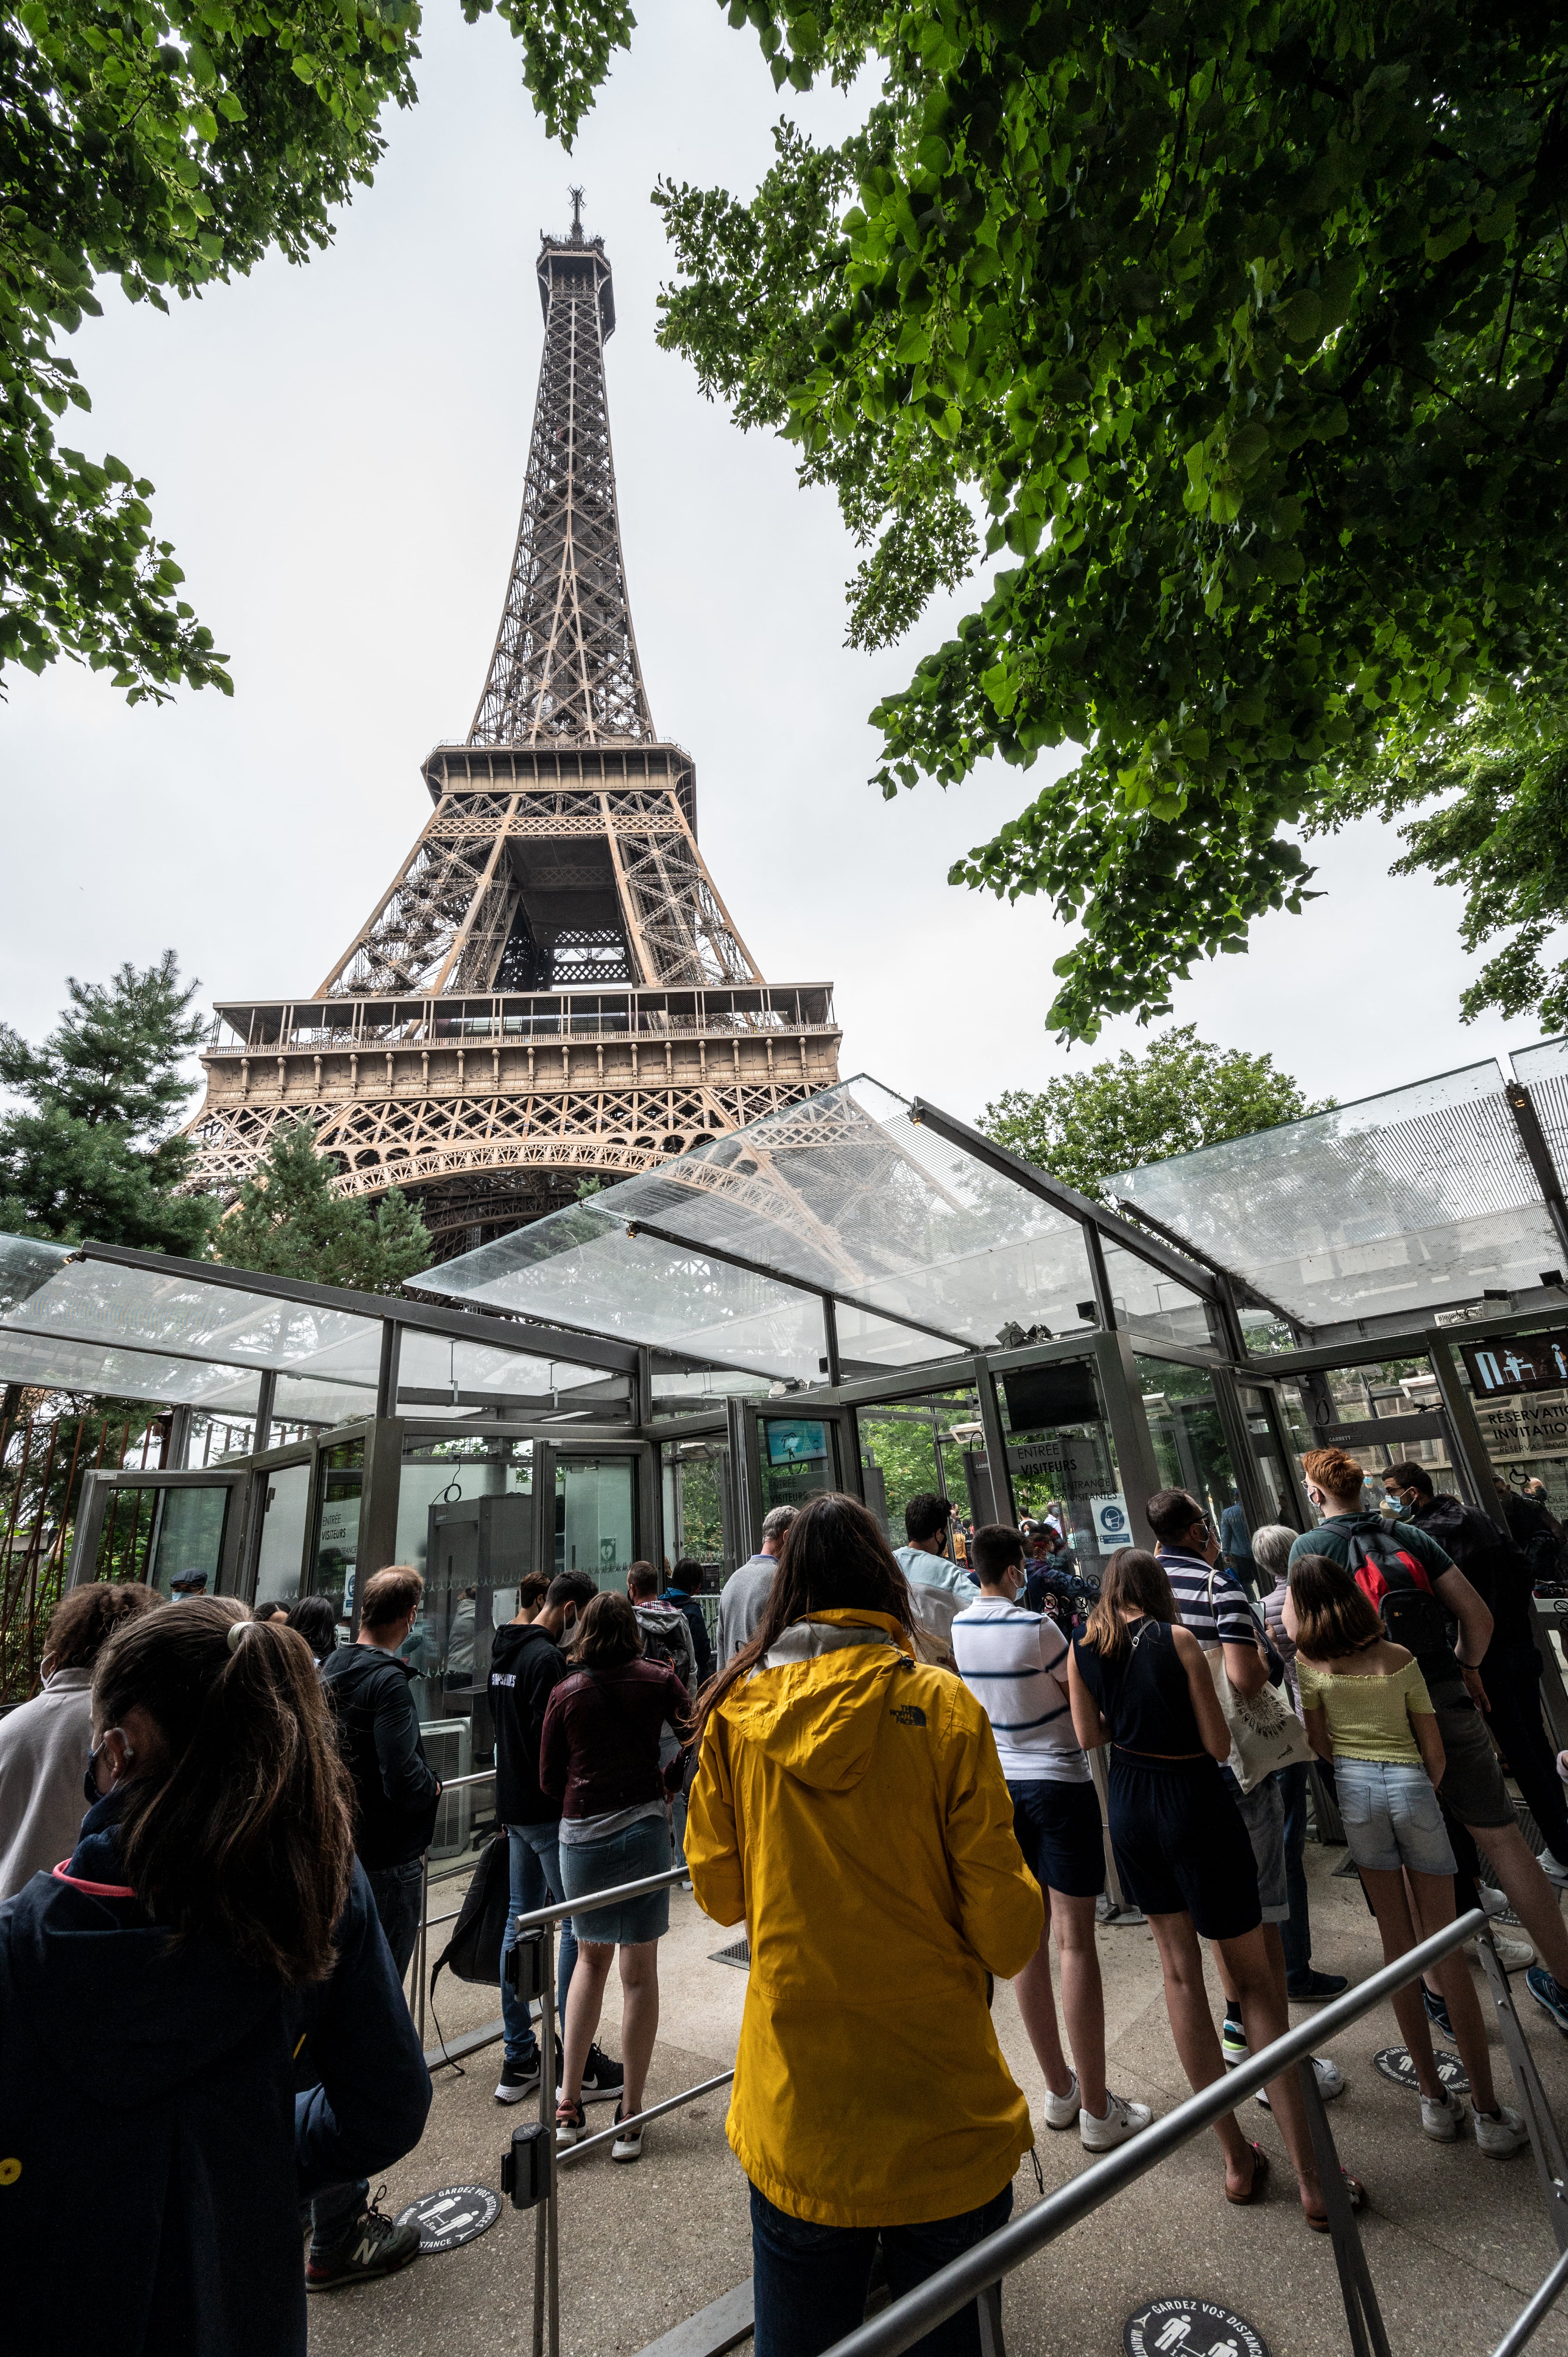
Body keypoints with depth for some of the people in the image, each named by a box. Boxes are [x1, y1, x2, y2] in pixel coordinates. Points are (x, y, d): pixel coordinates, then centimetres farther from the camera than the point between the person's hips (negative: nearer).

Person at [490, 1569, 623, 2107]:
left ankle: (518, 2060, 26)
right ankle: (577, 2063, 10)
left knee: (520, 1922, 16)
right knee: (576, 1926, 1)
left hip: (514, 1807, 10)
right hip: (547, 1811, -10)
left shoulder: (504, 1649, 8)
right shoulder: (547, 1658, -22)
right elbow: (552, 1738, -25)